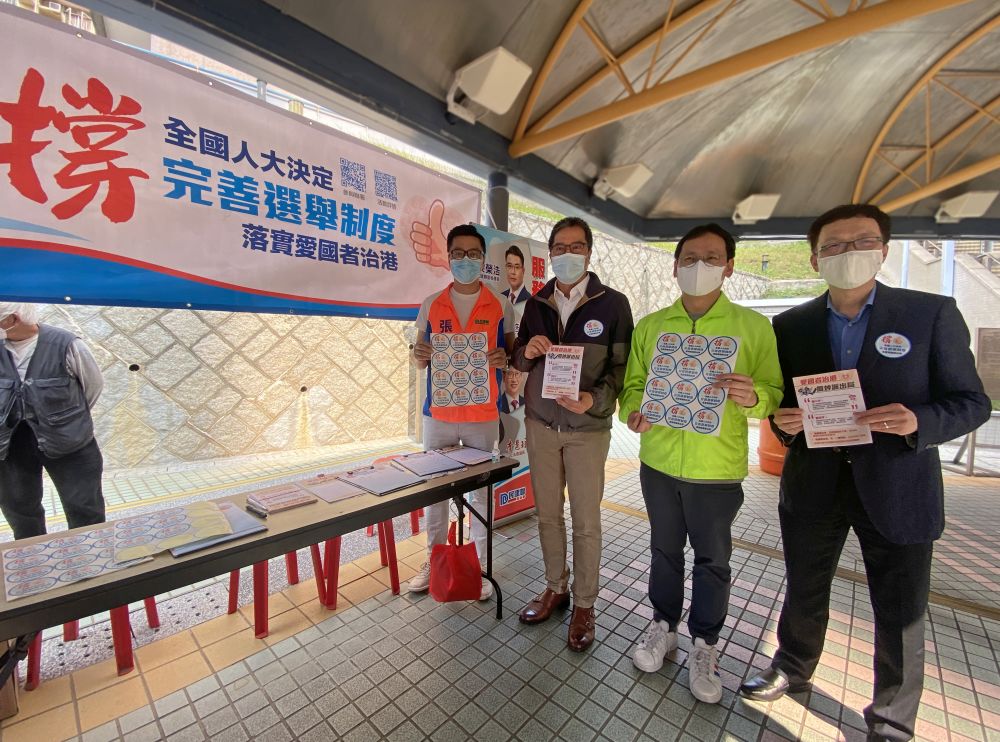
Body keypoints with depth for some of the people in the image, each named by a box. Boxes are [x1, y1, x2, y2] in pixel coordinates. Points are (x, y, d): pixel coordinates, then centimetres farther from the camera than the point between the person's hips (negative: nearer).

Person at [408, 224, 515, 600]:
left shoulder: (501, 306, 1)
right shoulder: (431, 304, 6)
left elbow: (514, 353, 6)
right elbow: (419, 357, 10)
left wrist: (504, 358, -16)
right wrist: (420, 355, -12)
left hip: (483, 416, -1)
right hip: (438, 413, 2)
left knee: (481, 491, 9)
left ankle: (479, 564, 28)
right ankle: (434, 559, 32)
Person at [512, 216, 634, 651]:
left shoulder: (613, 304, -4)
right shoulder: (535, 304, 7)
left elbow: (622, 366, -4)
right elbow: (519, 360, 13)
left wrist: (595, 400, -22)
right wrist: (526, 352, -11)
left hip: (588, 427, -3)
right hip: (540, 424, 4)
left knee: (586, 521, 7)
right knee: (547, 513, 14)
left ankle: (584, 603, 29)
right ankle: (555, 588, 36)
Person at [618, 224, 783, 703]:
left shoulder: (753, 326, -3)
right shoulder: (650, 325, 3)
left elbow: (775, 391, -4)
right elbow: (633, 383, 6)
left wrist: (752, 397, -26)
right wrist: (633, 412, -14)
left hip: (717, 468, -2)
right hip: (659, 461, 2)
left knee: (712, 559, 14)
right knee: (665, 549, 19)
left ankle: (704, 645, 36)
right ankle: (663, 626, 40)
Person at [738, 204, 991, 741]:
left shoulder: (932, 314, -4)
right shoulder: (790, 325, 2)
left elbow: (971, 402, -3)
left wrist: (918, 421, -23)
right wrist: (782, 420, -14)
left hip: (897, 490, -1)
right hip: (813, 485, 2)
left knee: (901, 616, 13)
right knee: (803, 595, 20)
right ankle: (792, 670, 46)